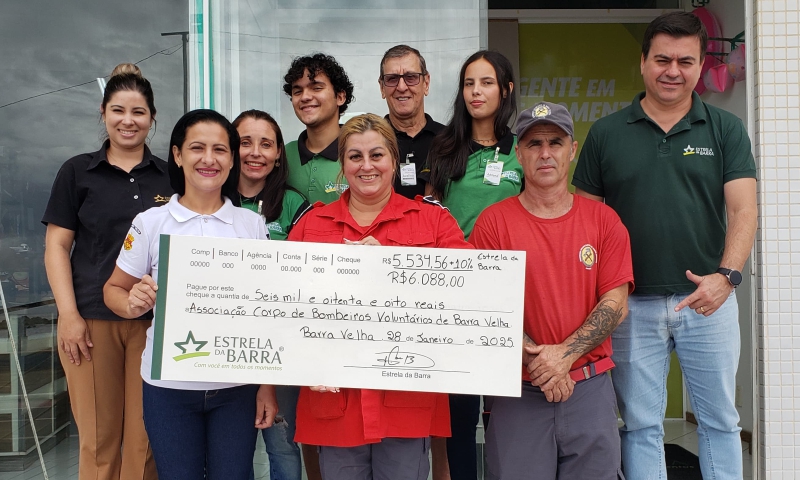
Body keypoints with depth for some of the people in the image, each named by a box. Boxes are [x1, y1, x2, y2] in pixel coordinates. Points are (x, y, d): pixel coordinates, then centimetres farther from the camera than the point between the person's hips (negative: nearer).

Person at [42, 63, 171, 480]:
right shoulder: (77, 172, 6)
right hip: (91, 320, -1)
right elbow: (57, 246, 3)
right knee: (99, 437, 3)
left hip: (155, 320, 1)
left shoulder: (170, 177, 9)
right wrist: (69, 315, -7)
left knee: (145, 437, 4)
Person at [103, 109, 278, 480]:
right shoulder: (151, 223, -3)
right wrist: (134, 305, -17)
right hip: (169, 386, 0)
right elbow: (113, 289, 6)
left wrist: (268, 385, 1)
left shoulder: (253, 225, 1)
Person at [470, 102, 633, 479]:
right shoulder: (494, 221, -1)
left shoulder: (603, 220, 4)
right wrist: (537, 361, -12)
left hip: (591, 388, 2)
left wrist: (565, 354, -14)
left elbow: (616, 305, -1)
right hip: (518, 391, -1)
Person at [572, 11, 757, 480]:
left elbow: (743, 209, -7)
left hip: (708, 300, 0)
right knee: (641, 424, 10)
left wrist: (727, 275, -24)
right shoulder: (606, 133, 3)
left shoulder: (726, 130, 2)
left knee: (720, 419, 13)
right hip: (633, 304, 0)